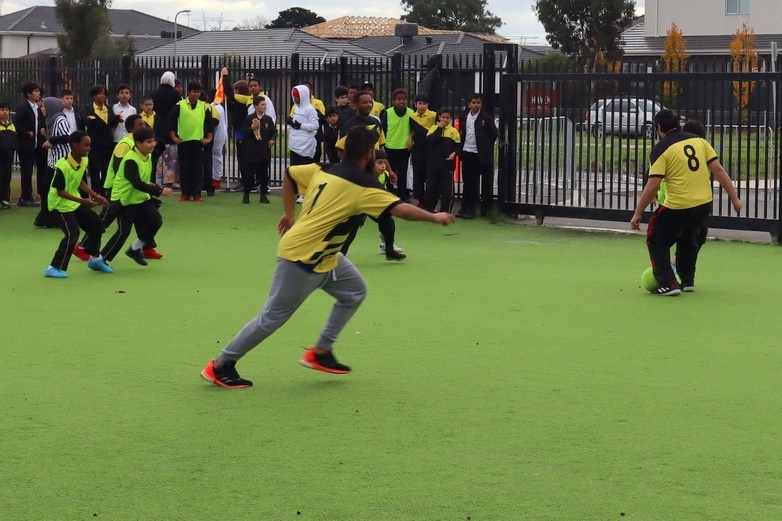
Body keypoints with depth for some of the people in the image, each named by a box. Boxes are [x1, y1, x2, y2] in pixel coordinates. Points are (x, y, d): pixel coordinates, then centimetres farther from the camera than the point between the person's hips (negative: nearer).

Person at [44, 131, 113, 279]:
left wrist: (95, 195, 6)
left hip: (75, 201, 9)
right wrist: (82, 200, -32)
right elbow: (60, 191, -26)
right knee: (72, 234, -20)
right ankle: (54, 268, -9)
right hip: (60, 205, -9)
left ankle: (95, 259, 33)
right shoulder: (62, 166, -29)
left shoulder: (84, 161, -3)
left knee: (97, 225, 12)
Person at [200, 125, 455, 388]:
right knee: (272, 317, -1)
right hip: (301, 258, -9)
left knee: (355, 291, 13)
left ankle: (321, 352, 18)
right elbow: (400, 209, -22)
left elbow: (289, 174, 14)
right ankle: (221, 365, 9)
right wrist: (434, 217, -8)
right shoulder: (362, 185, -19)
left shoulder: (323, 170, 4)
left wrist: (289, 214, 22)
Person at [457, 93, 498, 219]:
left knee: (474, 182, -2)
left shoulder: (486, 117, -7)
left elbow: (494, 133, -4)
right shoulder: (464, 116, 7)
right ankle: (464, 207, 14)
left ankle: (472, 209, 2)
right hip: (466, 152, 4)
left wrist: (487, 146, 2)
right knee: (467, 181, 10)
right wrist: (460, 148, 10)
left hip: (478, 154, -4)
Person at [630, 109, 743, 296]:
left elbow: (653, 185, -13)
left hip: (677, 208, -6)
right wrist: (735, 198, 8)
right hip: (704, 204, 6)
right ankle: (687, 281, 35)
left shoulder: (661, 149, -8)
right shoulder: (699, 141, 5)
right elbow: (718, 170, 3)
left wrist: (638, 213, -7)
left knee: (656, 242, 12)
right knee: (688, 239, 31)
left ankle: (668, 284, 0)